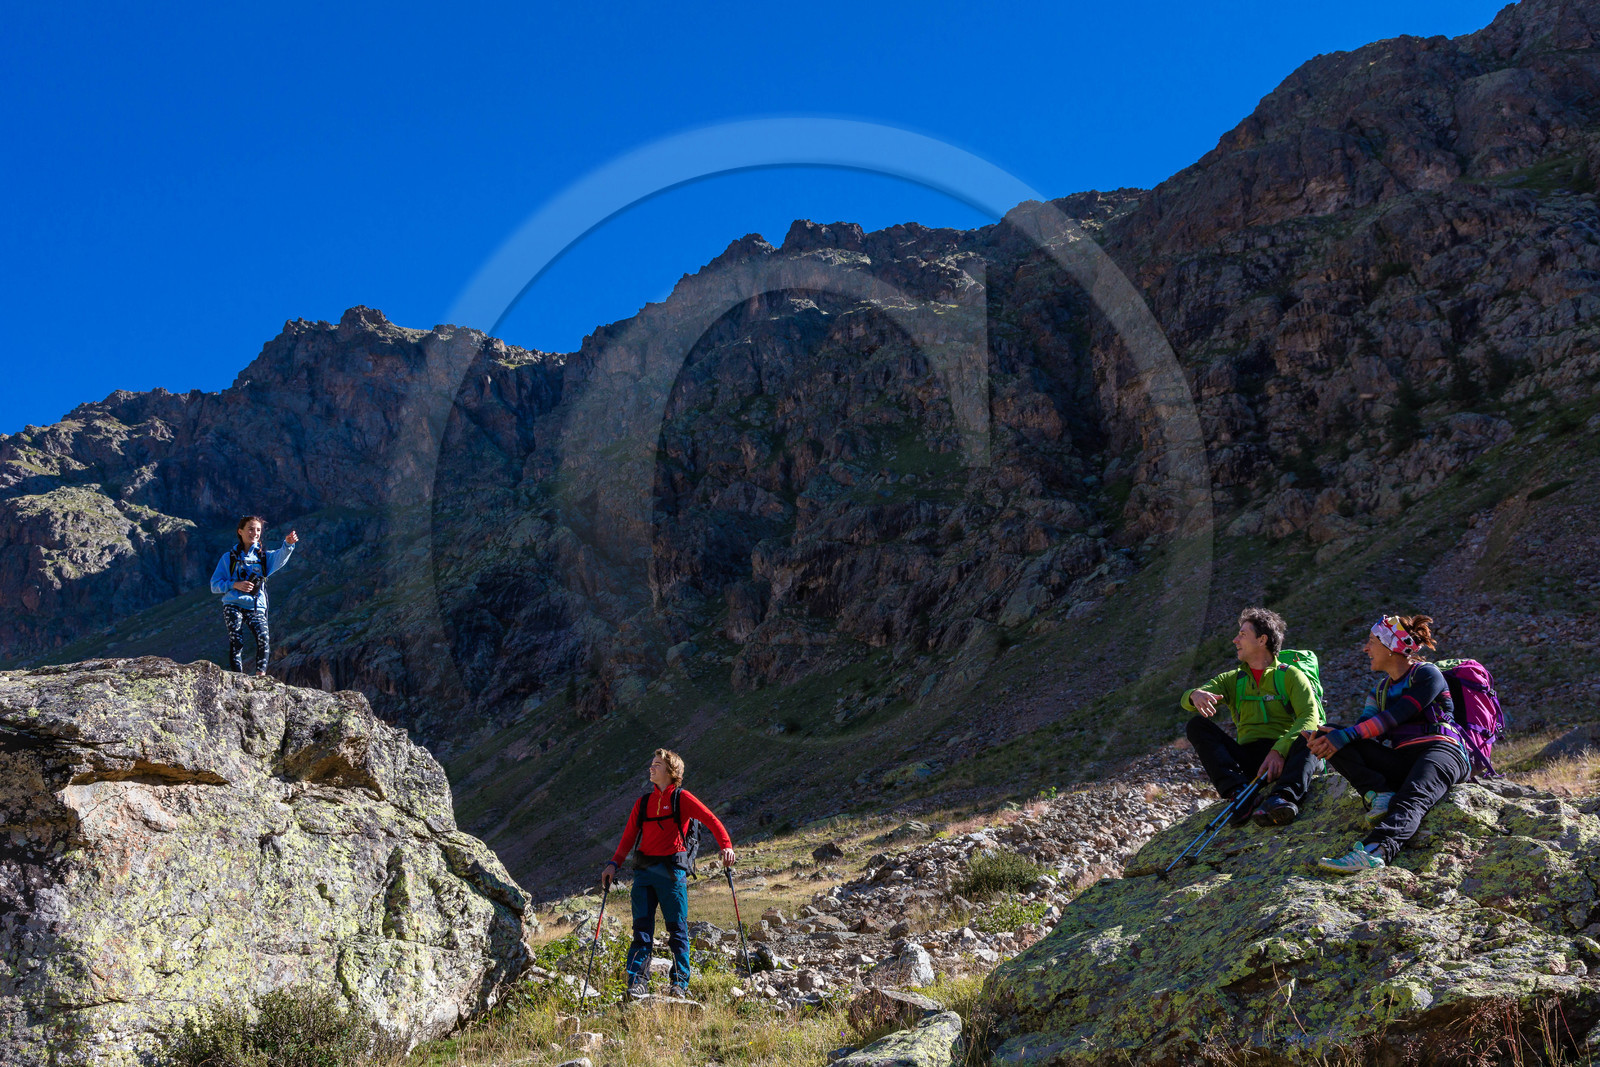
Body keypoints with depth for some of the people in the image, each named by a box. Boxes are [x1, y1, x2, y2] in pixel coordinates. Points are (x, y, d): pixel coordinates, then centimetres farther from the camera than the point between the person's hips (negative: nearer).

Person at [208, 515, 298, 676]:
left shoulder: (264, 556, 15)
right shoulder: (229, 557, 12)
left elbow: (280, 557, -10)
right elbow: (215, 585, 9)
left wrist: (288, 544, -33)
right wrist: (235, 585, -10)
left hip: (256, 607, 1)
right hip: (233, 606, -1)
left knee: (264, 638, -23)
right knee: (236, 642, -16)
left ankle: (260, 675, -16)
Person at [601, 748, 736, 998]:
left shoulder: (681, 798, 3)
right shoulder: (642, 803, 17)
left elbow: (710, 819, -5)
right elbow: (629, 836, 17)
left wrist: (726, 845, -19)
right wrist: (614, 864, 5)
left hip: (671, 870, -4)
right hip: (644, 871, 4)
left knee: (677, 927, -1)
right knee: (642, 927, -2)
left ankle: (680, 983, 6)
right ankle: (637, 982, -3)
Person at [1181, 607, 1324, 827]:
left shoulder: (1291, 675, 8)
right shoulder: (1232, 680, 20)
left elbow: (1310, 717, -9)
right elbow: (1188, 701, 5)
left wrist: (1279, 750, -26)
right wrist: (1196, 695, -23)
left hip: (1284, 757, -3)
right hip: (1247, 762, 3)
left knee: (1309, 735, -32)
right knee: (1196, 725, -13)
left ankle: (1285, 796, -57)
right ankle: (1240, 792, -33)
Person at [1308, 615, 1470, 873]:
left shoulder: (1427, 675, 1)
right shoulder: (1382, 688, 24)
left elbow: (1395, 716, -13)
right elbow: (1363, 728, 10)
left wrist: (1345, 736, -21)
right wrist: (1329, 737, -12)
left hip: (1441, 750, -7)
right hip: (1400, 762, 7)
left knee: (1413, 797, -40)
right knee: (1330, 738, -10)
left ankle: (1375, 850, -70)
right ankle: (1380, 796, -30)